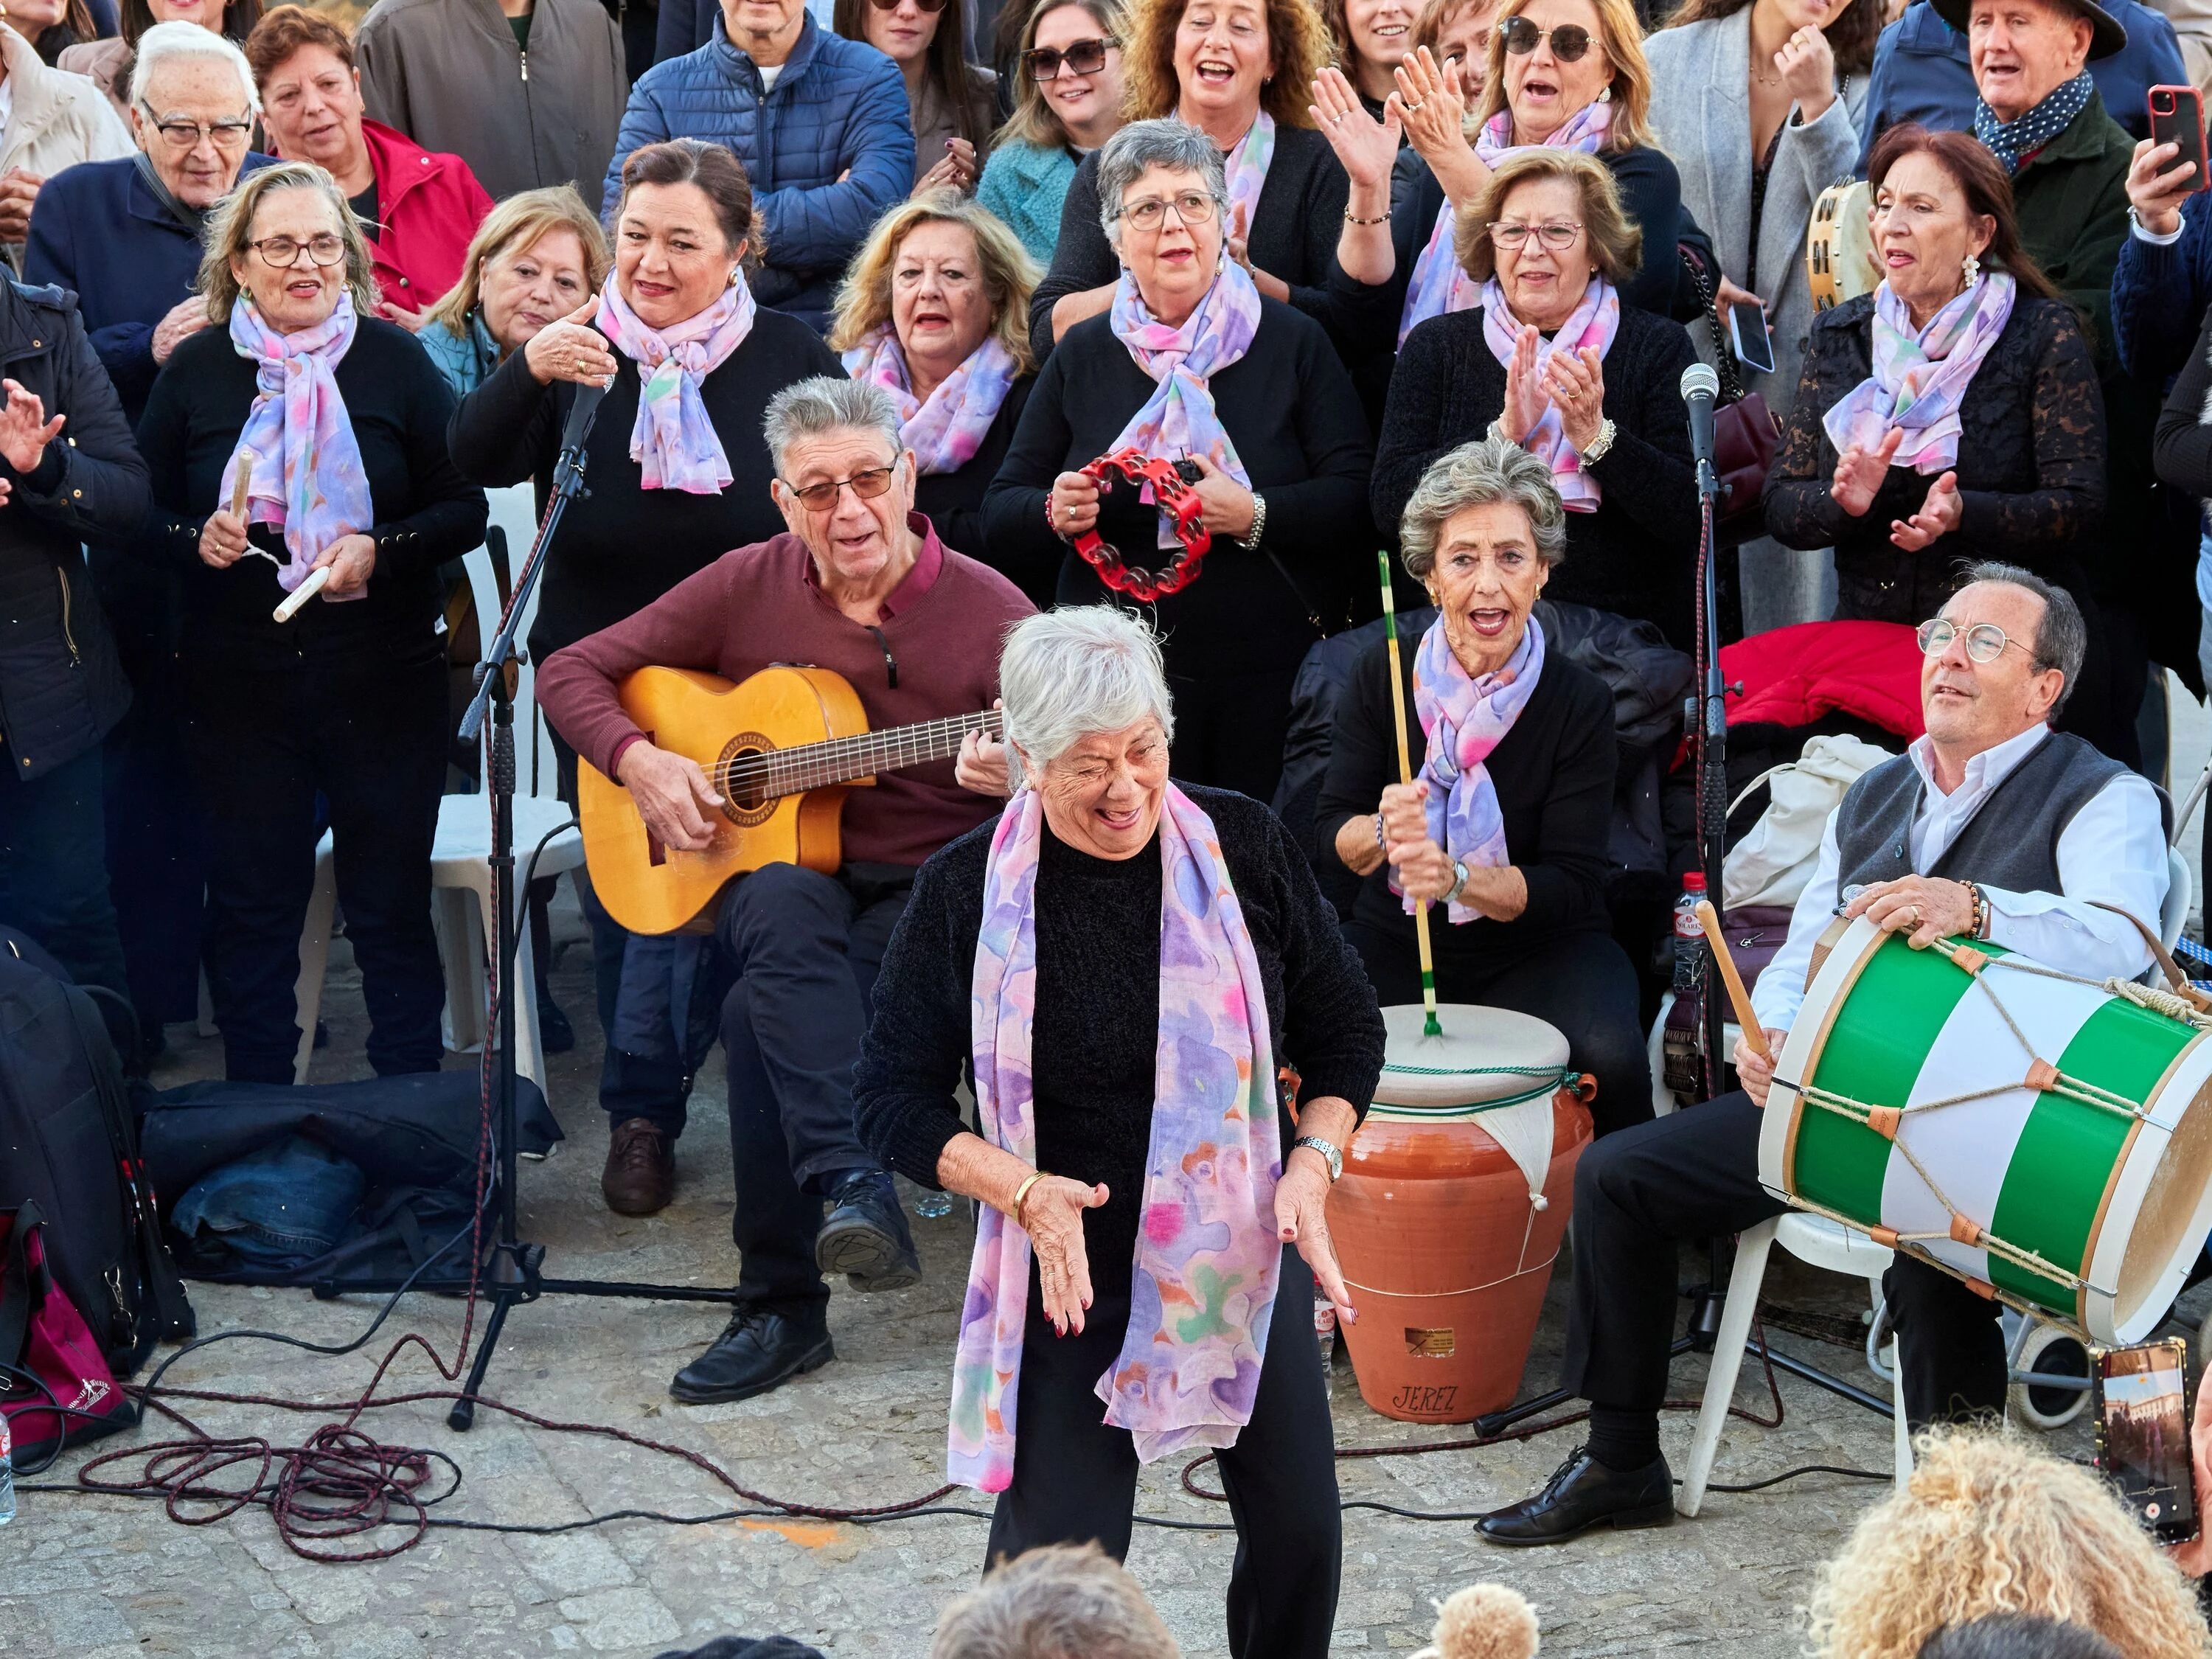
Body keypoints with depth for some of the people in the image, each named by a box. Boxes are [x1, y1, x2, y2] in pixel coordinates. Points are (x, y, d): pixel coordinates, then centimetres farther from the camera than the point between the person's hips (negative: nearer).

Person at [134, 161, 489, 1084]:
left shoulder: (393, 359, 0)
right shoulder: (196, 369, 3)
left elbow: (465, 510, 0)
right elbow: (140, 514, 8)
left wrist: (381, 548, -16)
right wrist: (195, 539, -13)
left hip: (383, 685, -1)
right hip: (241, 688, 1)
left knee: (392, 910, 5)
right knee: (250, 907, 8)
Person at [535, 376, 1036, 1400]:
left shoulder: (986, 613, -4)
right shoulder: (748, 588, 4)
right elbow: (570, 670, 9)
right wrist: (637, 760, -10)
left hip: (928, 893, -2)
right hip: (775, 877, 2)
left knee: (760, 1015, -31)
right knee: (784, 905, -37)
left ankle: (783, 1304, -20)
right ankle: (850, 1184, -46)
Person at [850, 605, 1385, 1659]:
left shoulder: (1242, 846, -5)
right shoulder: (966, 890, -10)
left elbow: (1345, 1029, 6)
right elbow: (893, 1096, -5)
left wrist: (1313, 1162, -11)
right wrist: (1021, 1189, -20)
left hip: (1247, 1256, 2)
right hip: (1071, 1273, -2)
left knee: (1299, 1534, 6)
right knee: (1054, 1569, -4)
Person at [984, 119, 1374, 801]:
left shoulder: (1292, 342, 4)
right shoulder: (1081, 355, 10)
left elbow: (1361, 498, -6)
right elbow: (999, 522, 9)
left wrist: (1255, 515, -20)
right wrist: (1054, 511, -12)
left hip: (1272, 683, -1)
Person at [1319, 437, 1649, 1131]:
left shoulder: (1580, 702, -11)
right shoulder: (1381, 674, -5)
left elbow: (1570, 886, -14)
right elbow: (1330, 834, -2)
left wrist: (1456, 877, -33)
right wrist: (1382, 833, -26)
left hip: (1537, 948, -1)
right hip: (1395, 941, 1)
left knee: (1609, 1058, -32)